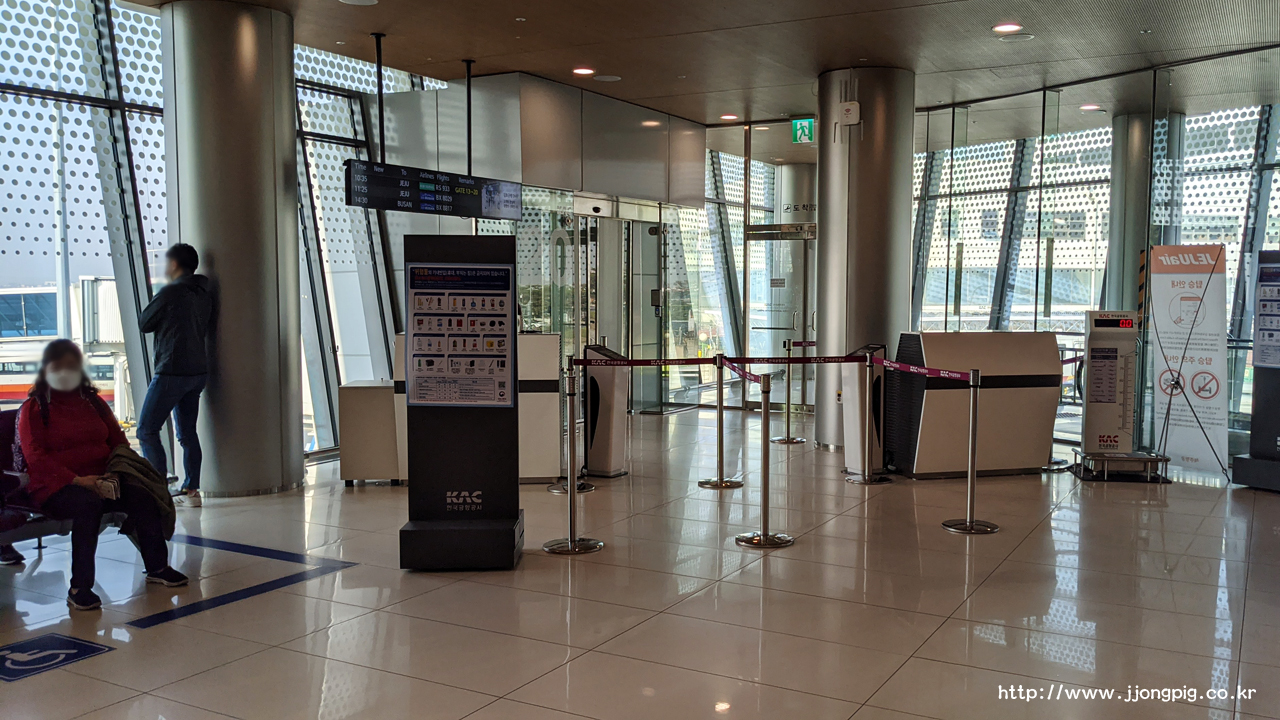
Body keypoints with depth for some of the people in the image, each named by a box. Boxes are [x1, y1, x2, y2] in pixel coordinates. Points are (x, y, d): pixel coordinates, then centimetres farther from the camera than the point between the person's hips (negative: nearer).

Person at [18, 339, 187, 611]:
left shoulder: (93, 402, 19)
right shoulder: (33, 408, 3)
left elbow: (119, 441, 17)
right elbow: (35, 457, -9)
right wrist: (77, 480, -22)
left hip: (99, 480, 5)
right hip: (55, 487, -4)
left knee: (141, 494, -24)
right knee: (89, 502, -38)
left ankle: (157, 567, -13)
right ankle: (79, 587, -35)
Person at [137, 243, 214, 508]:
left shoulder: (170, 292, -12)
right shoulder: (205, 295, 10)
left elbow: (145, 323, -1)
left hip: (172, 371, -8)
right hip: (198, 370, 8)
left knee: (147, 430, -1)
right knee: (187, 431, 13)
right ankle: (191, 490, 12)